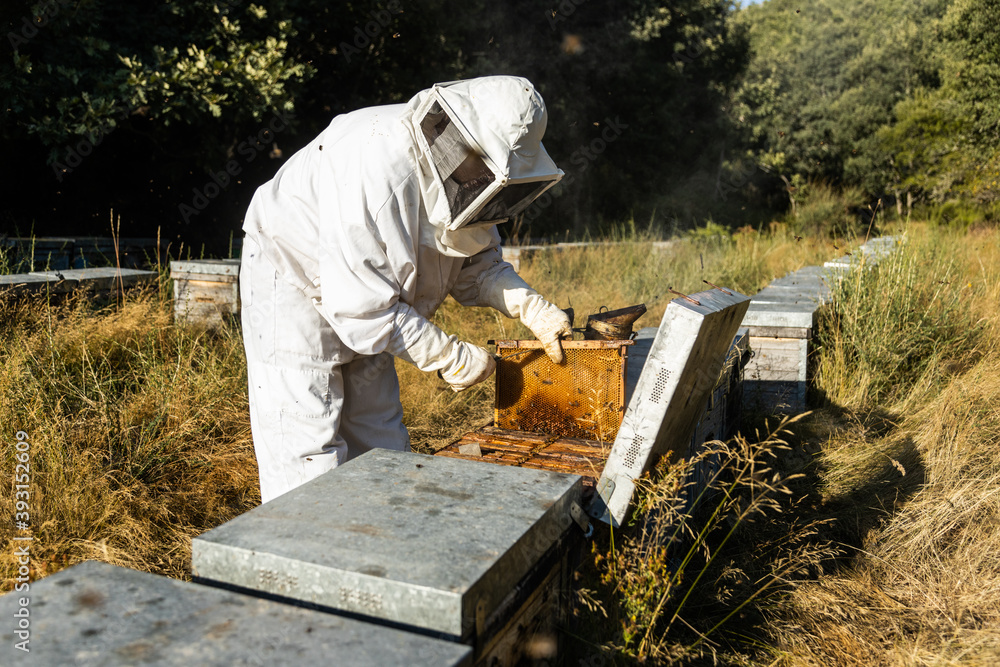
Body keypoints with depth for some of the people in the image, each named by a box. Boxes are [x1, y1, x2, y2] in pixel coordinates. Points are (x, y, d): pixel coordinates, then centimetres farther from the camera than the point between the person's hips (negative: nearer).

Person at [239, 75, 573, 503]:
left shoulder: (456, 175, -8)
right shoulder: (376, 167, -35)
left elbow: (476, 263, 3)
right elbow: (361, 305, -33)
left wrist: (534, 310, -13)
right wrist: (452, 358, -26)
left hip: (364, 303, 8)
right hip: (295, 287, -8)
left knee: (382, 446, 13)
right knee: (308, 455, -7)